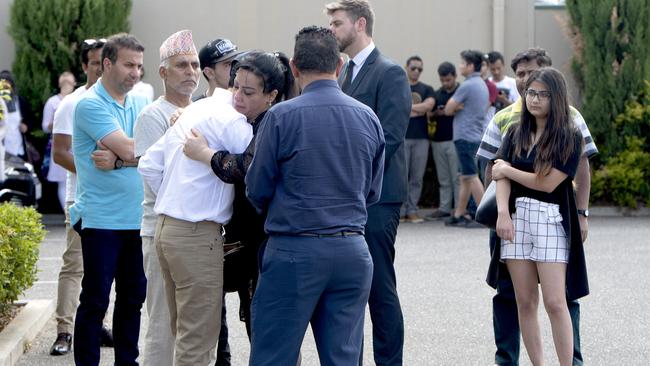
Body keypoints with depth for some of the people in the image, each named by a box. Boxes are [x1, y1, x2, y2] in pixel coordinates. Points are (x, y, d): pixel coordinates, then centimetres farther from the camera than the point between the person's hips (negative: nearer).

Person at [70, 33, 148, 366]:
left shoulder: (140, 103, 12)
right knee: (95, 300, -1)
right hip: (101, 219, -6)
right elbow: (130, 150, -19)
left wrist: (118, 159, -17)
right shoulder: (90, 105, -10)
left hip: (137, 217, 6)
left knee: (133, 296, 12)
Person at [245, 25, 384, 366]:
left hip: (294, 251, -4)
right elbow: (372, 192, 13)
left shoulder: (281, 116, -9)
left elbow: (257, 190, -2)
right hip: (352, 253, 4)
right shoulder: (368, 118, 5)